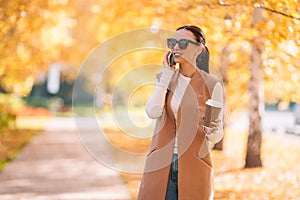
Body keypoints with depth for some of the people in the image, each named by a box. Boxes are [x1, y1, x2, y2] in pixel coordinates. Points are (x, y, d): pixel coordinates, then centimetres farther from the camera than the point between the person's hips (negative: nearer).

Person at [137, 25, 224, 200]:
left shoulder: (211, 85, -2)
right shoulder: (165, 78, 7)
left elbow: (217, 135, 2)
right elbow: (153, 112, -12)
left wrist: (212, 131, -21)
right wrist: (167, 74, -7)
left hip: (194, 167, -2)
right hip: (162, 165, 3)